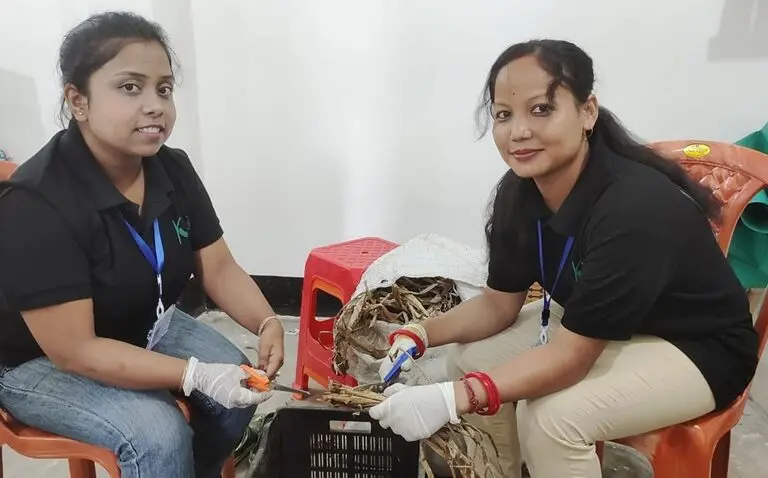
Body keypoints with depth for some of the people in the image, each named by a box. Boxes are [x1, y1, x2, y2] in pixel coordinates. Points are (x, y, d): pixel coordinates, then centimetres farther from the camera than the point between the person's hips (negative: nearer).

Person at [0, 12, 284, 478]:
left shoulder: (174, 169, -9)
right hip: (43, 361, -6)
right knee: (159, 434, -26)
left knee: (240, 387, -10)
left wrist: (267, 323, -24)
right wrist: (196, 375, -34)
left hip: (149, 328, 6)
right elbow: (73, 350, -29)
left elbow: (219, 268, -5)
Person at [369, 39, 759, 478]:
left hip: (697, 347, -7)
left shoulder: (634, 207, -35)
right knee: (475, 357, -3)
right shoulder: (520, 191, -12)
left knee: (553, 415, -28)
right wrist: (419, 335, -20)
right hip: (595, 325, 7)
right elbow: (498, 305, -4)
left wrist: (452, 399, -44)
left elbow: (572, 356, -35)